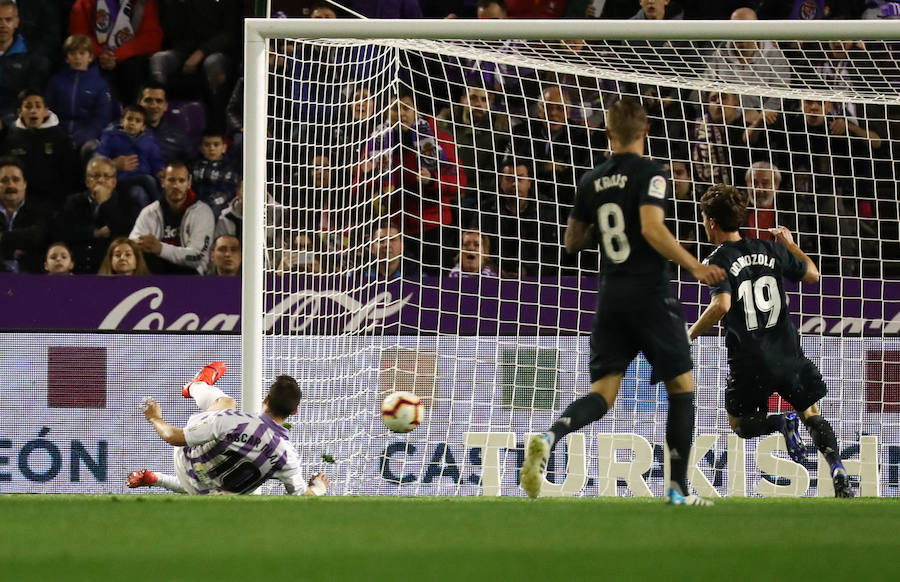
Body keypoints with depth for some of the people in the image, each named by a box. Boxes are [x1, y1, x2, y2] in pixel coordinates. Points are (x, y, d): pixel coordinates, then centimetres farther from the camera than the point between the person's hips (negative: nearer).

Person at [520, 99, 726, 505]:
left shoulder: (591, 181, 9)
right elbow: (652, 229, -22)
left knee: (603, 392, 3)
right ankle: (679, 488, 8)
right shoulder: (649, 174, -8)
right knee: (682, 387, 10)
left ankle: (550, 437, -28)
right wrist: (694, 266, -17)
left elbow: (573, 242, 17)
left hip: (610, 296, 5)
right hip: (650, 293, -5)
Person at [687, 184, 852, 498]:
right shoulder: (770, 249, 5)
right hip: (788, 354, 4)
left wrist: (690, 334, -11)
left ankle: (781, 424, -14)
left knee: (739, 423, 19)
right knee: (811, 415, 16)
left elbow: (721, 305, -24)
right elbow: (812, 274, 18)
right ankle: (838, 471, -10)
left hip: (749, 363, -4)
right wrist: (791, 244, 33)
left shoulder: (718, 260, -10)